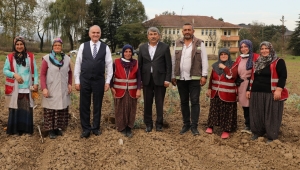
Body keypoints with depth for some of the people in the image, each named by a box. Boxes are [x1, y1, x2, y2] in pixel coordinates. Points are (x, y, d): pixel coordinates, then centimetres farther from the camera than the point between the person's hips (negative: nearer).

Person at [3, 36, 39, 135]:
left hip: (27, 88, 0)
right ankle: (14, 129, 13)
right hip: (14, 88, 0)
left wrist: (36, 83, -2)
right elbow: (5, 70, 4)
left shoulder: (31, 57, 7)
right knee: (15, 108, 3)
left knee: (27, 108, 0)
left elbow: (35, 71, 6)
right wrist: (14, 74, -13)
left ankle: (26, 129, 9)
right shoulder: (10, 57, 6)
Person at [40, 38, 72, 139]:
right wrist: (44, 88, -14)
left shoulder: (66, 58, 5)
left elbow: (69, 72, 16)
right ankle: (51, 130, 10)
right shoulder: (47, 58, -5)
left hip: (63, 90, 4)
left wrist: (70, 84, 4)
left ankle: (58, 128, 20)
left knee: (62, 110, 7)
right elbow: (42, 74, -6)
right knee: (50, 110, 0)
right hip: (51, 90, -3)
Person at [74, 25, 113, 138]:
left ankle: (96, 127, 24)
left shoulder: (105, 48, 1)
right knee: (84, 105, 6)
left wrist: (108, 81, -2)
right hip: (84, 80, 0)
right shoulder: (83, 46, 1)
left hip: (99, 81, 0)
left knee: (97, 105, 10)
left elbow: (109, 65, 2)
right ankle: (86, 129, 18)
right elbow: (78, 64, 2)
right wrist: (77, 81, 0)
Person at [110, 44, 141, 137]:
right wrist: (112, 87, -5)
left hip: (132, 91, 1)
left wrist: (138, 89, -5)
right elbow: (111, 75, 2)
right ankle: (121, 127, 18)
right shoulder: (116, 62, -3)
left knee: (131, 109, 4)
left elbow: (138, 77, 1)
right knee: (120, 109, 5)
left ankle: (129, 128, 14)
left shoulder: (135, 63, 1)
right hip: (119, 90, -1)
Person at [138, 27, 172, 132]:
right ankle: (148, 124, 18)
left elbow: (168, 65, -2)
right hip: (146, 79, 2)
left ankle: (159, 124, 16)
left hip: (160, 79, -2)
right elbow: (140, 64, 8)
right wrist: (139, 79, 2)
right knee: (147, 103, 7)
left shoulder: (165, 47, 0)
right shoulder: (142, 48, 8)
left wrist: (167, 79, -8)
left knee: (159, 103, 5)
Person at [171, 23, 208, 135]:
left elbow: (204, 61, -2)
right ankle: (186, 124, 20)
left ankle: (194, 126, 7)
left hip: (195, 78, -3)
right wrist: (173, 76, 7)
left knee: (195, 102, 0)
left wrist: (204, 75, -9)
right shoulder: (178, 44, 9)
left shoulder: (199, 44, 0)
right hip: (181, 78, 3)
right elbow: (174, 61, 10)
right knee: (184, 102, 9)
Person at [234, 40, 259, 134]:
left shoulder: (256, 57, -6)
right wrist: (237, 83, 13)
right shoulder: (239, 58, 13)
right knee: (245, 106, 12)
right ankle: (247, 125, 24)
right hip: (242, 86, 6)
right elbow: (235, 72, 18)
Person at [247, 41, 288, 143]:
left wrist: (279, 89, -21)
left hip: (271, 94, -5)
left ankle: (272, 136, 11)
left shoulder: (278, 62, -2)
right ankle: (257, 132, 26)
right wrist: (249, 89, 15)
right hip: (256, 93, 5)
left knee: (271, 115, 0)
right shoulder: (257, 62, 15)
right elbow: (252, 77, 19)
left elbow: (283, 76, -10)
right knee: (257, 114, 11)